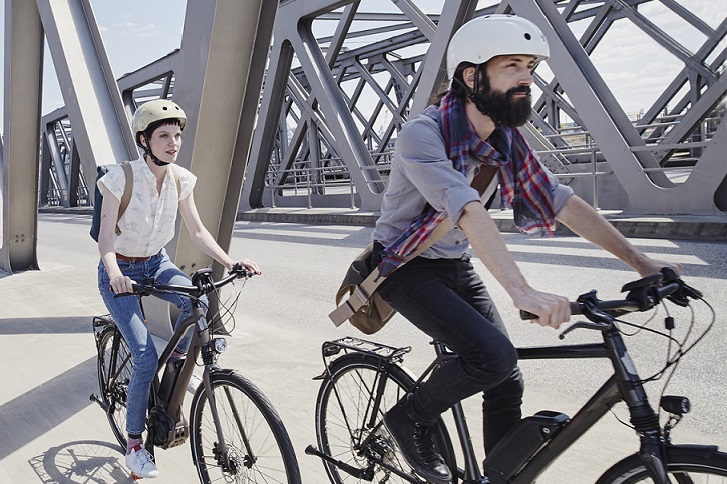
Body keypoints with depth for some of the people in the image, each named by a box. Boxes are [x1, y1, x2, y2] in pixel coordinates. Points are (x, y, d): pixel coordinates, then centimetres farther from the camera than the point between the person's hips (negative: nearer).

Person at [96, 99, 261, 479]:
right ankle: (134, 446, 5)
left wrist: (229, 261, -21)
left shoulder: (180, 179, -7)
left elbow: (198, 232, -5)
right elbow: (105, 238, -23)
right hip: (120, 271, -4)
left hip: (156, 264, 4)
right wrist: (115, 274, -42)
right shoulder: (121, 178, -21)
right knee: (146, 358, -14)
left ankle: (177, 356, 4)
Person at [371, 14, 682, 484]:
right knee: (493, 356, -24)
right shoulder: (423, 134, -25)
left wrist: (640, 260, -6)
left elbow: (560, 200, -3)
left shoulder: (507, 141, -3)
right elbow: (467, 211, -39)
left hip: (456, 267, 7)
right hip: (407, 269, -6)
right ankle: (410, 418, 2)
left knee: (507, 381, 1)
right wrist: (524, 292, -48)